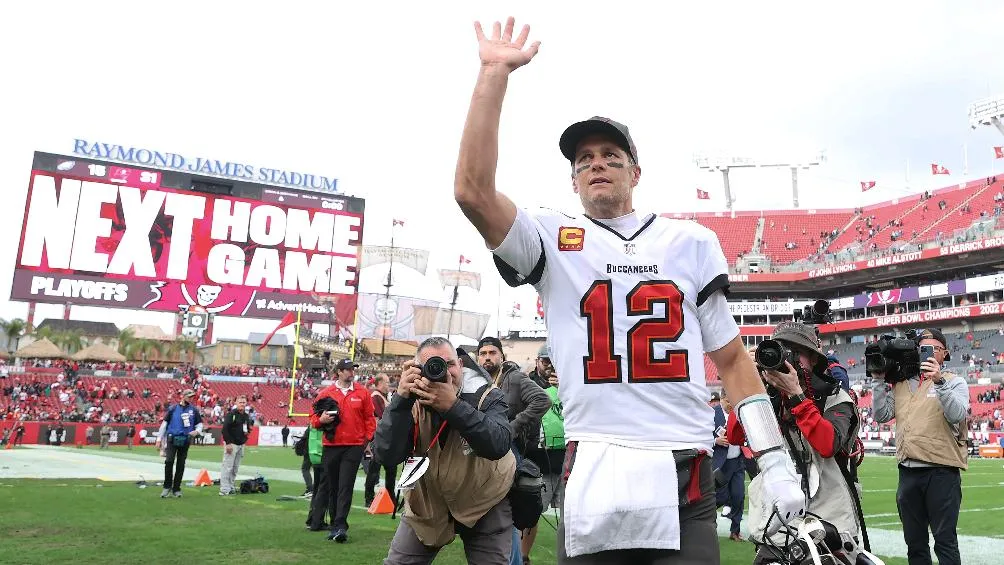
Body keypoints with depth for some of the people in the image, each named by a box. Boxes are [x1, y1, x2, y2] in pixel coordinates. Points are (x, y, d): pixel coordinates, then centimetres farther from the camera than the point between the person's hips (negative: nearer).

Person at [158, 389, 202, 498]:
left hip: (185, 440, 2)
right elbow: (164, 423, 6)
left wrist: (197, 431, -8)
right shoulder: (173, 408, 3)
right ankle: (167, 486, 0)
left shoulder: (194, 410, 9)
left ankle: (176, 489, 14)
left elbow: (199, 424, 14)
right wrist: (159, 439, 3)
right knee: (169, 461, -14)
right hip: (172, 439, -2)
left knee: (181, 464, 5)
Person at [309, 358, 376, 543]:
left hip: (354, 446, -1)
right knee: (333, 487, 9)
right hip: (331, 446, 1)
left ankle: (341, 526, -9)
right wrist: (321, 420, -12)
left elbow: (369, 417, 8)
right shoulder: (326, 393, 6)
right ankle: (334, 525, 20)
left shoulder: (362, 392, 6)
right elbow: (313, 417, 10)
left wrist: (369, 438, -1)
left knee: (346, 486, -7)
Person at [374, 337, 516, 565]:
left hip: (485, 505, -2)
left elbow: (499, 445, -35)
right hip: (427, 503, 2)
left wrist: (453, 405, -44)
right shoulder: (413, 402, -12)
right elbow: (387, 455, -24)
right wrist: (401, 398, -33)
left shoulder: (487, 396, -17)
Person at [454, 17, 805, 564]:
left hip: (684, 478, 1)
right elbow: (473, 191, -11)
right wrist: (495, 72, -8)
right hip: (592, 477, -1)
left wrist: (775, 462, 4)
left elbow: (731, 359, 12)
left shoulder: (691, 242, 12)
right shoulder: (555, 240, 7)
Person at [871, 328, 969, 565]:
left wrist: (939, 381, -27)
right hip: (908, 471, 4)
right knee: (914, 541, 14)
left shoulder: (954, 382, 1)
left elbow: (957, 414, -17)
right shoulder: (901, 383, 11)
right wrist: (879, 381, -2)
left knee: (945, 541, -1)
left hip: (942, 472, -4)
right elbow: (881, 415, 3)